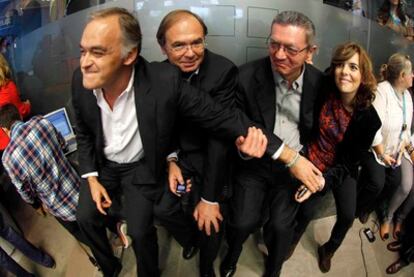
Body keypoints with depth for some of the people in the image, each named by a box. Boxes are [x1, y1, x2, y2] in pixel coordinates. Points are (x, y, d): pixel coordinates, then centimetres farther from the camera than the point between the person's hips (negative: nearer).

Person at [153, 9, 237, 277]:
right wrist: (171, 160, -12)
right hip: (178, 151, 4)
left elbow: (220, 136, -25)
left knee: (210, 219, -10)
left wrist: (210, 198, -23)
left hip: (210, 155, -3)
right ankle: (189, 238, 32)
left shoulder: (224, 71, -24)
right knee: (162, 208, -4)